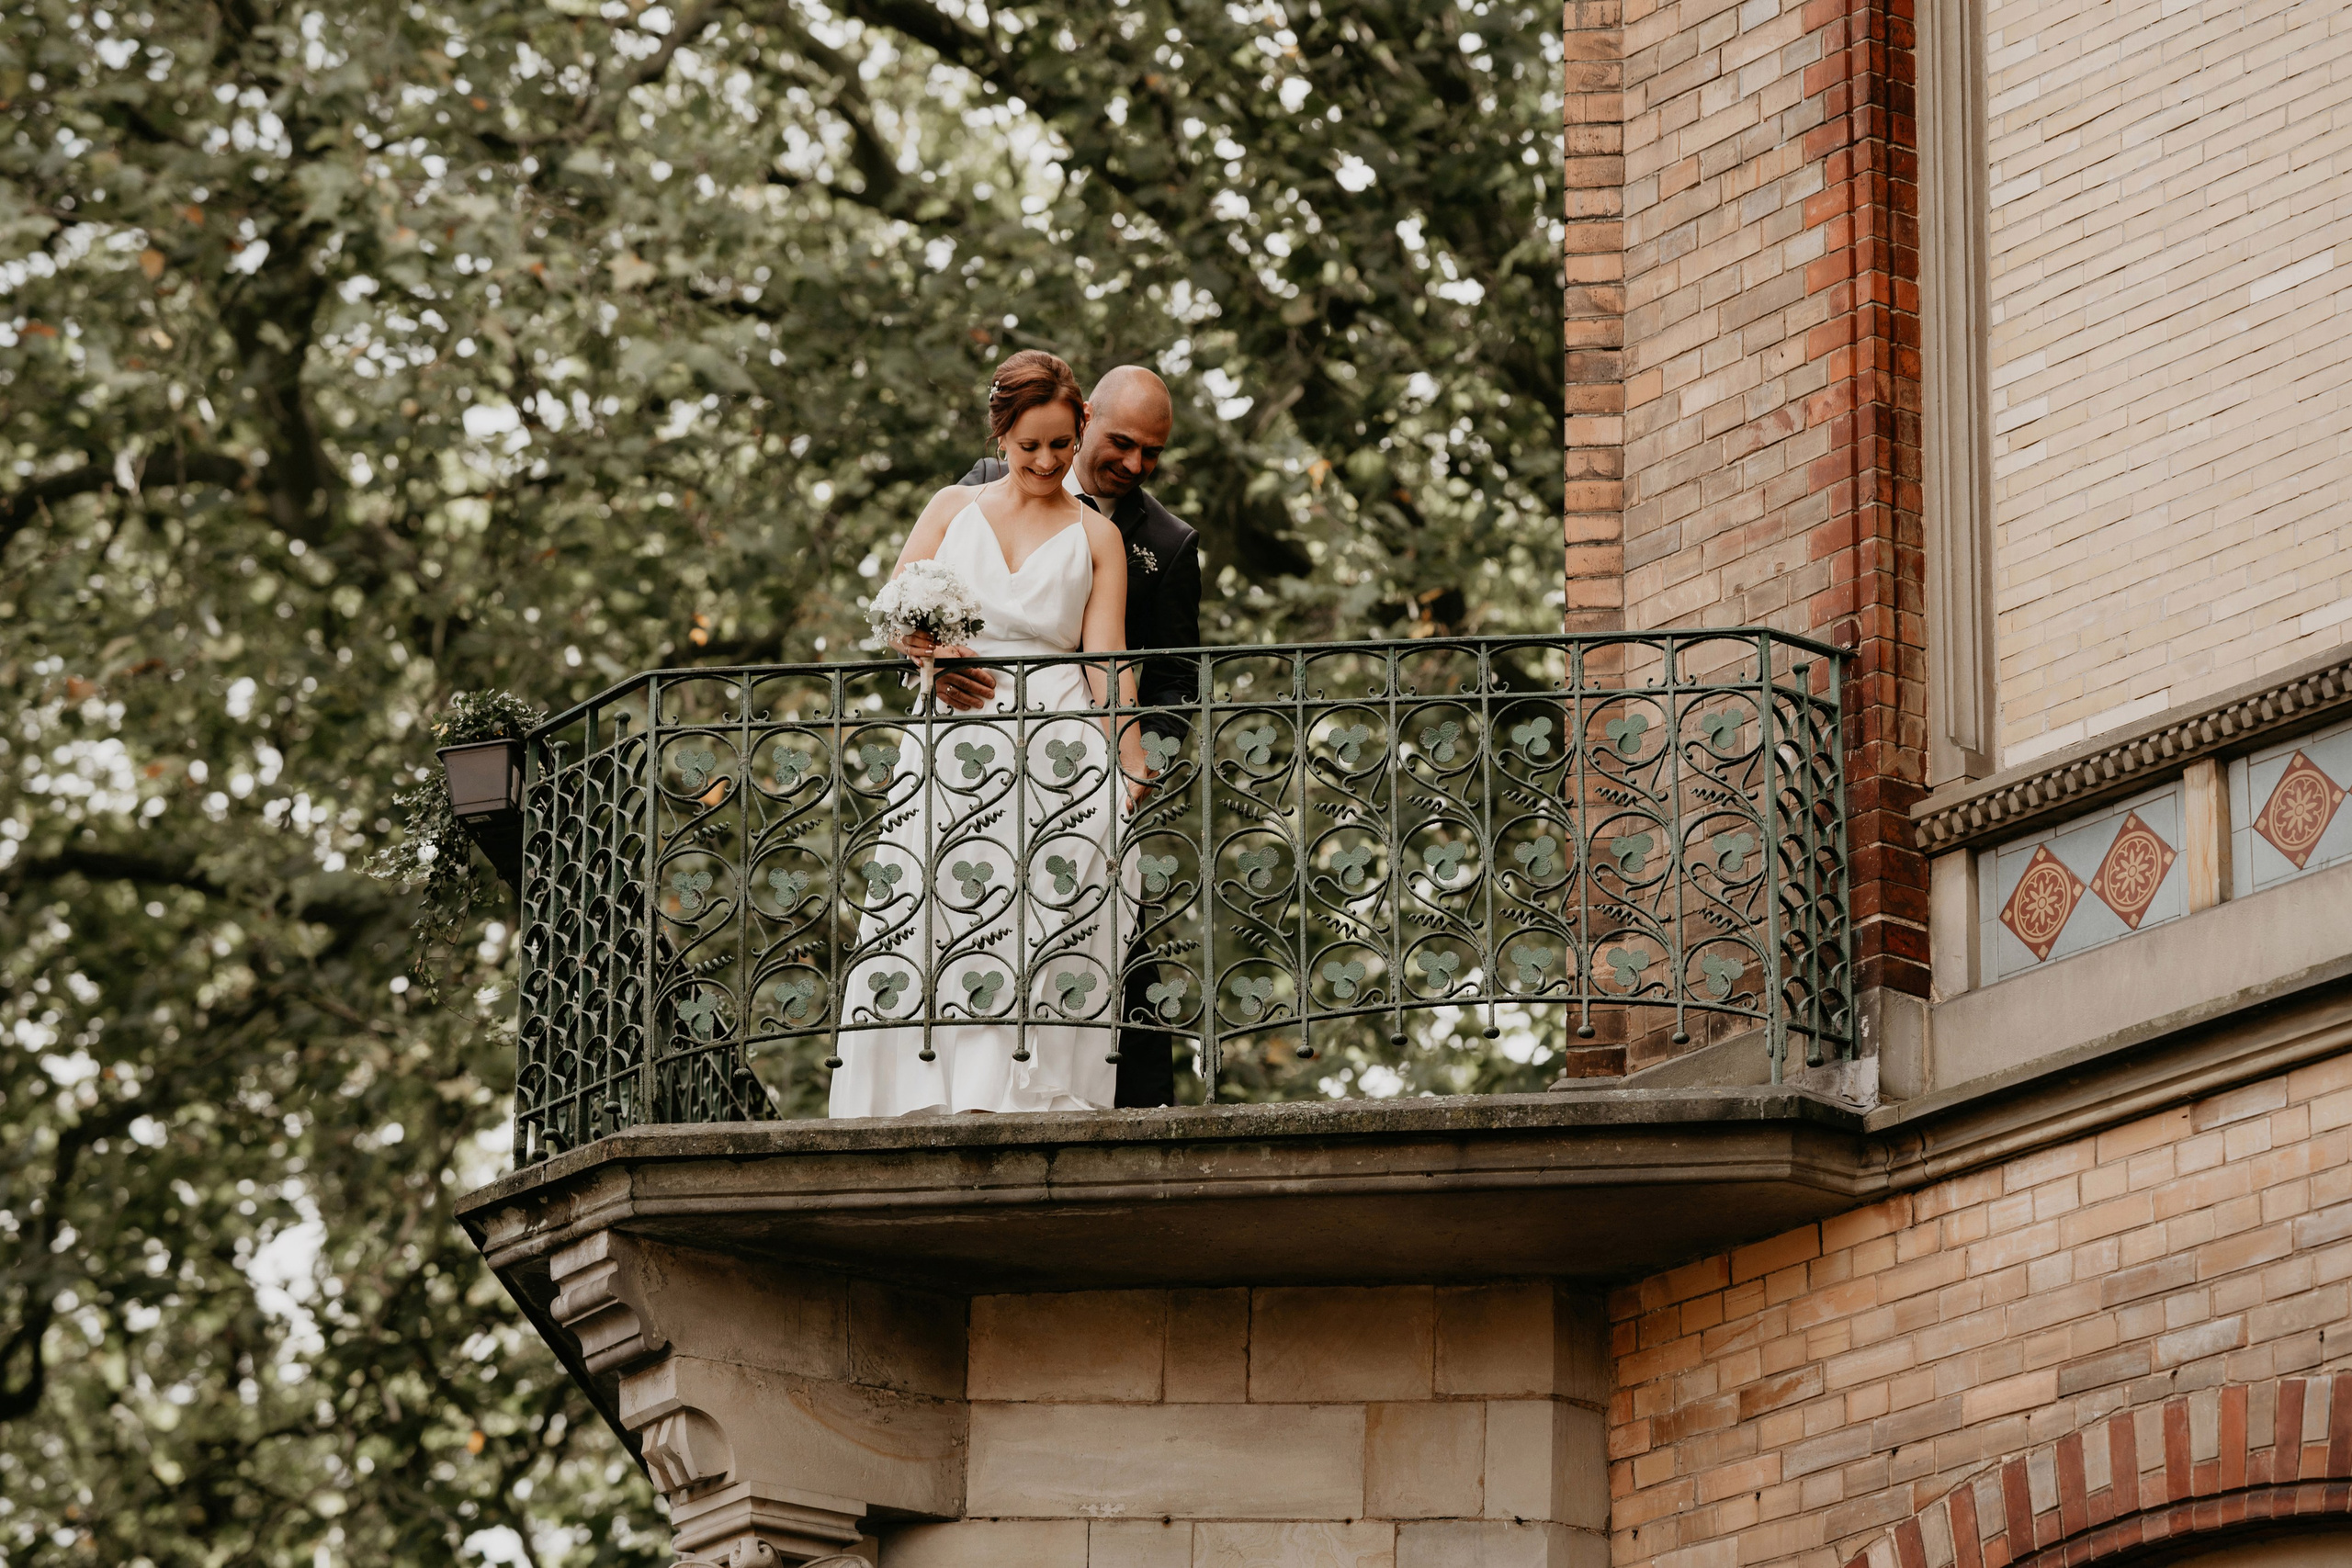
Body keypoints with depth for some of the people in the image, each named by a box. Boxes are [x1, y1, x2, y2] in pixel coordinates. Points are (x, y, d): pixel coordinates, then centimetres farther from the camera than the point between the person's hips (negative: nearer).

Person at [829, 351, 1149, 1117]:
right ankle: (940, 1097, -15)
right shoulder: (954, 508, 17)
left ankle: (1028, 1095, -20)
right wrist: (936, 655, -13)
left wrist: (1136, 771, -7)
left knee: (1053, 928, -15)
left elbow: (1107, 664, 5)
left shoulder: (1096, 537, 13)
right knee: (936, 920, -11)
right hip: (952, 747, 1)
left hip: (1058, 749, -1)